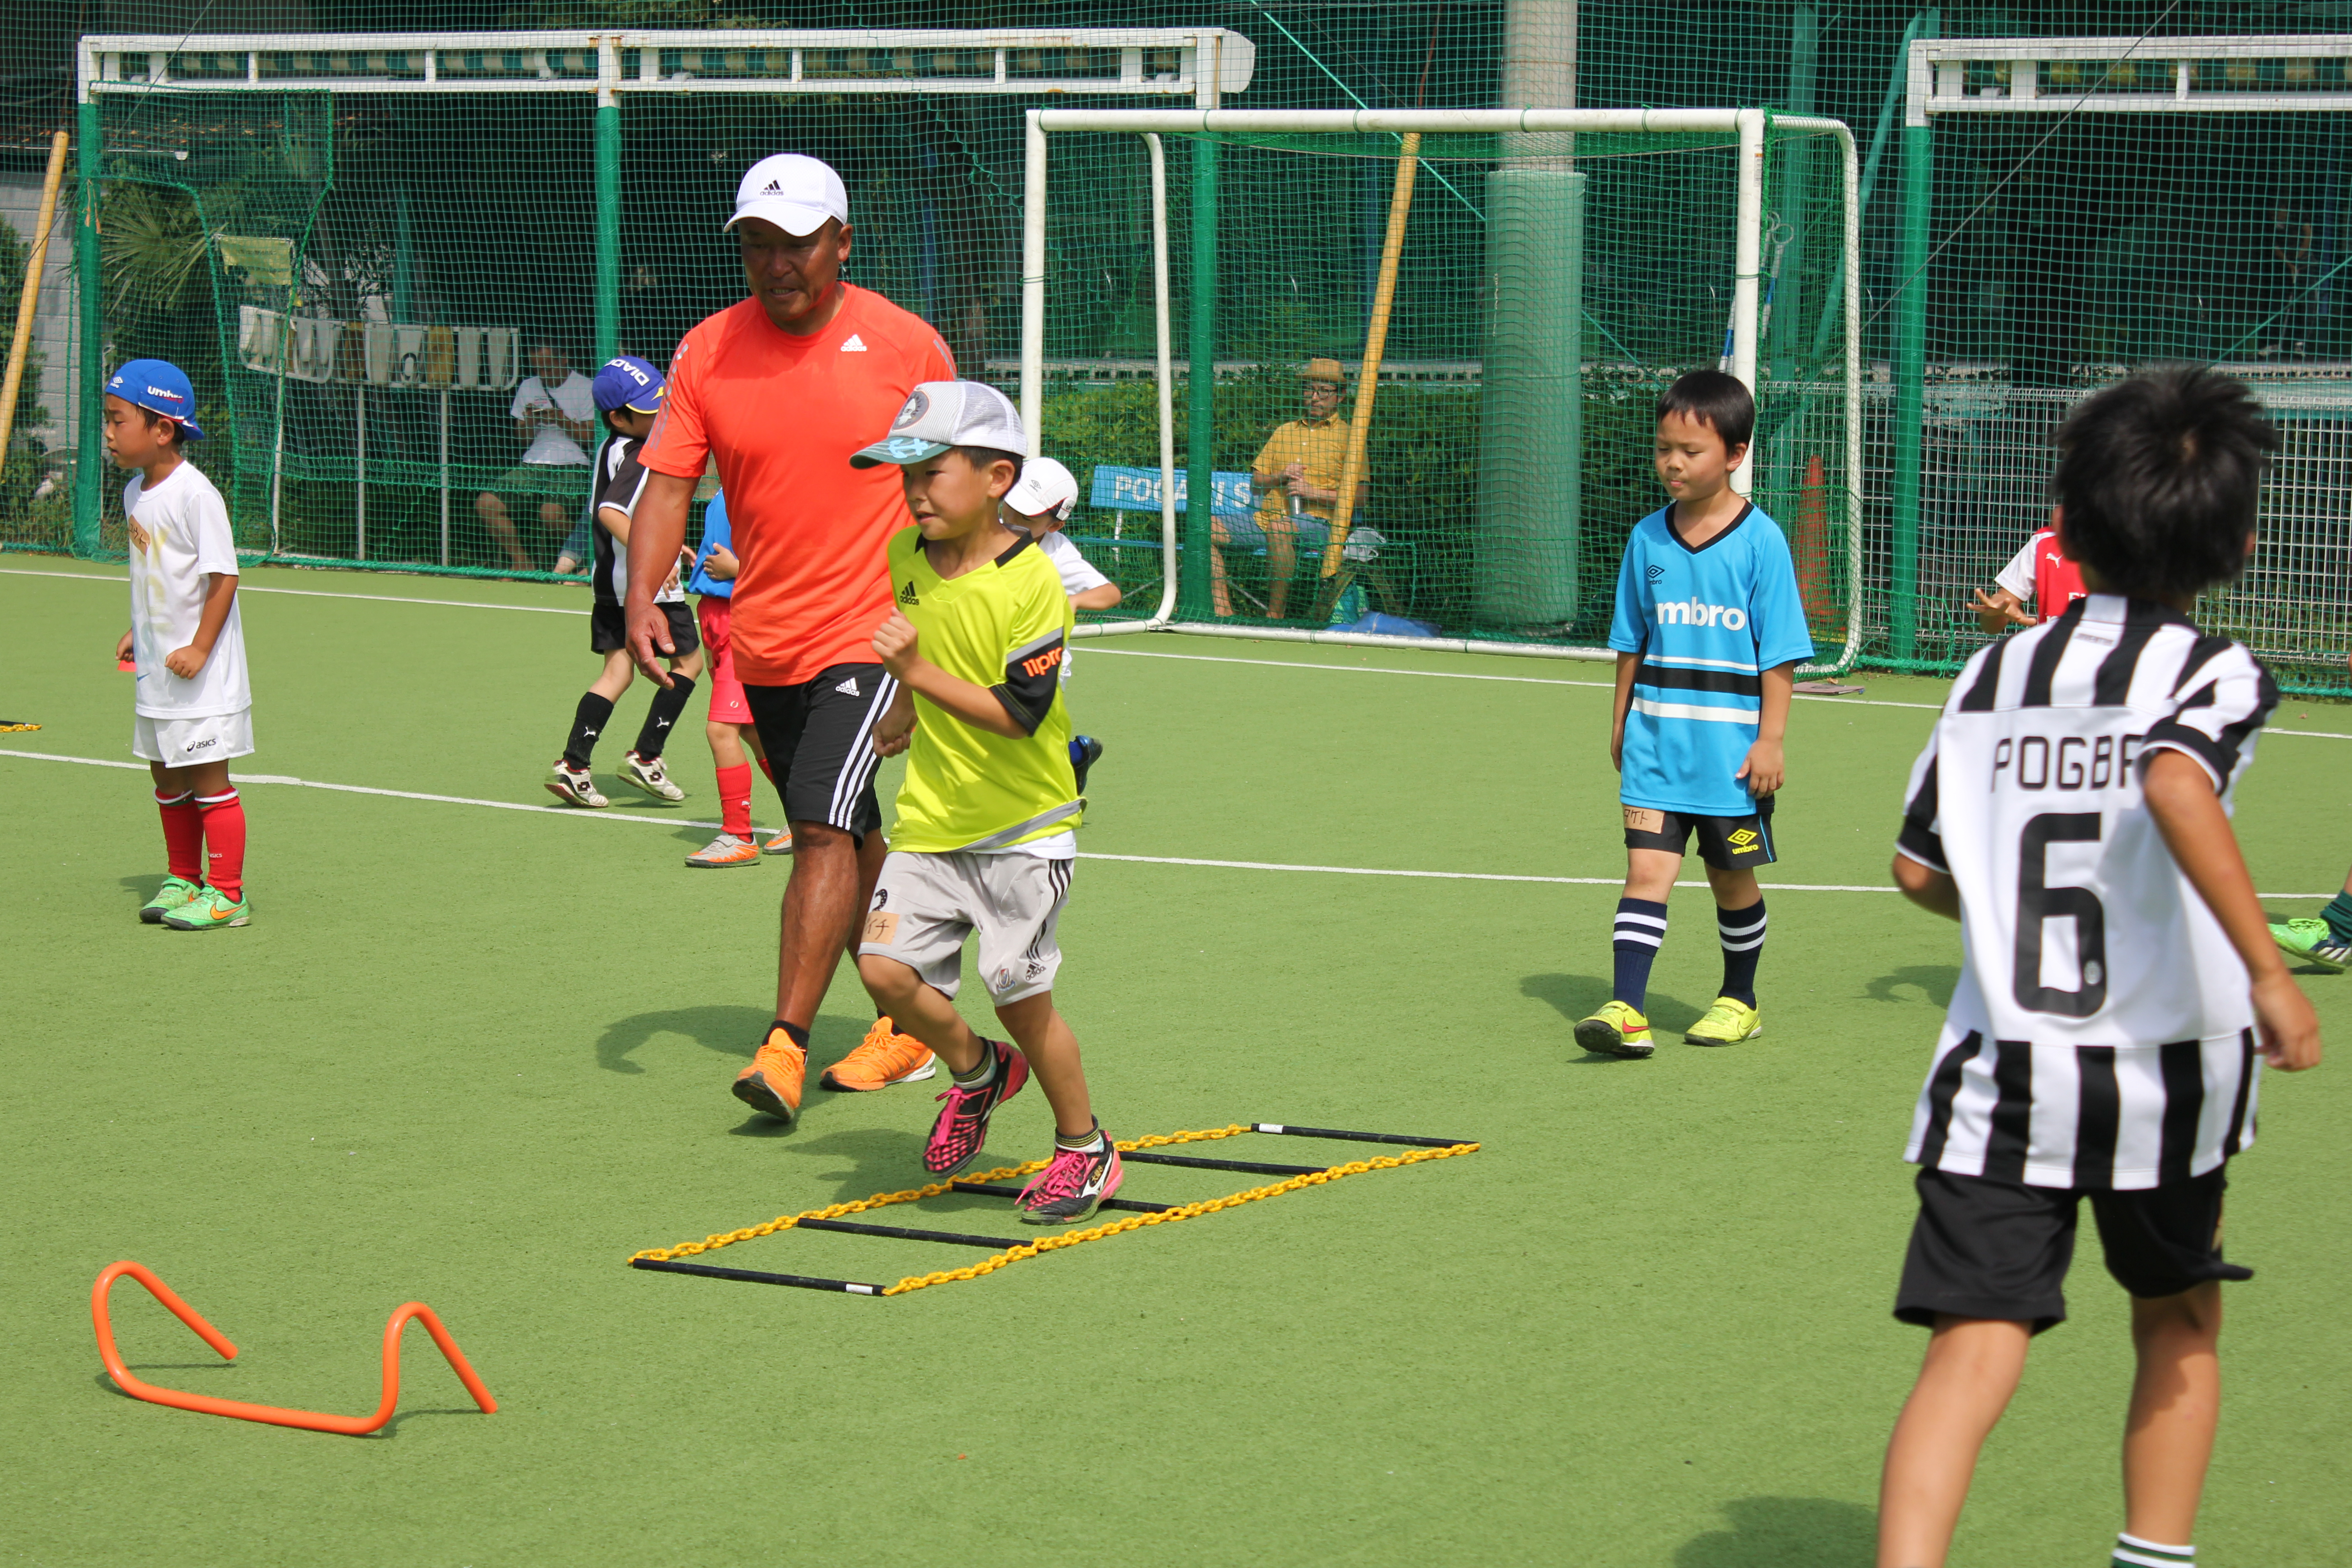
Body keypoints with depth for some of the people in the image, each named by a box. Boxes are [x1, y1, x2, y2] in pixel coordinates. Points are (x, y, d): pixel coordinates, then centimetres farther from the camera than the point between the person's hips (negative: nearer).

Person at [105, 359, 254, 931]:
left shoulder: (194, 494, -18)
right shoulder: (135, 492, 8)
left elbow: (222, 575, -19)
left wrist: (200, 648, -21)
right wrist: (138, 632, 12)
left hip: (201, 673, -8)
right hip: (156, 669, 9)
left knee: (209, 782, -3)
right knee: (168, 780, 16)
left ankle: (226, 894, 3)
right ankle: (183, 880, 28)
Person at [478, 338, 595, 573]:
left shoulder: (585, 388, 1)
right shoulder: (528, 387, 16)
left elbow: (590, 437, -3)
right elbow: (523, 439, 17)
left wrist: (562, 420, -16)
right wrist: (529, 422, -5)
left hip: (571, 465, -5)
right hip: (533, 463, 5)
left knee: (551, 513, -34)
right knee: (486, 503, -16)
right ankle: (521, 562, -3)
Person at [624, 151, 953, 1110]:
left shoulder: (908, 347, -6)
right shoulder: (709, 352, -1)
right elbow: (667, 485, -4)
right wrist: (641, 598, -19)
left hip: (871, 632, -4)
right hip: (764, 641, 4)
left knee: (823, 826, -18)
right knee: (849, 843, 15)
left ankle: (786, 1047, -17)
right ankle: (909, 1025, 29)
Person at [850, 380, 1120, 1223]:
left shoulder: (1031, 583, -19)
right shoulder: (906, 557, 2)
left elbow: (1018, 714, -25)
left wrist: (919, 674, -31)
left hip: (1022, 826, -6)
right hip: (930, 817, 6)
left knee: (1021, 993, -4)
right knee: (885, 968, -9)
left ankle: (1084, 1148, 18)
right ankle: (976, 1070, 21)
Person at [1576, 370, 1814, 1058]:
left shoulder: (1760, 541, -7)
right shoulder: (1648, 538, 5)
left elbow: (1779, 655, -6)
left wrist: (1770, 739, -9)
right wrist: (1621, 723, 17)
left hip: (1730, 749, -2)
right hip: (1656, 743, 3)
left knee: (1733, 878, 11)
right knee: (1647, 867, -9)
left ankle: (1739, 1001, 28)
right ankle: (1626, 1010, -15)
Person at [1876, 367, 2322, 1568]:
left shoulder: (1991, 675, 9)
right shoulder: (2215, 672, -5)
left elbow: (1918, 870, 11)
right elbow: (2176, 781, -27)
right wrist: (2267, 970, -28)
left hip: (2000, 1072, 2)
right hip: (2164, 1078, -2)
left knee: (1971, 1354, -7)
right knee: (2180, 1325, 23)